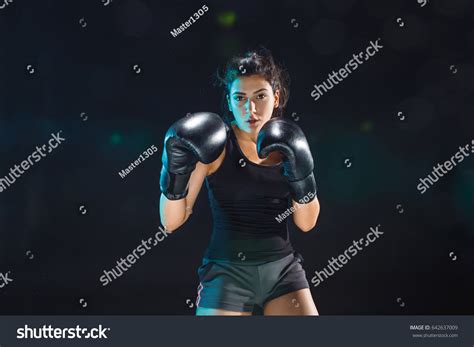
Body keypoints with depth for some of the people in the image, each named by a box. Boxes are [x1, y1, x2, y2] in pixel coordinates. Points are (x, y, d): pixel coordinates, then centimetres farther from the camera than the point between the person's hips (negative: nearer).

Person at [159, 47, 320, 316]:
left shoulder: (288, 143, 3)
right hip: (228, 272, -3)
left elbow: (307, 223, 6)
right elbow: (171, 222, -9)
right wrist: (175, 173, -25)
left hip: (283, 269, 4)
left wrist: (302, 177, -11)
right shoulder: (216, 145, -9)